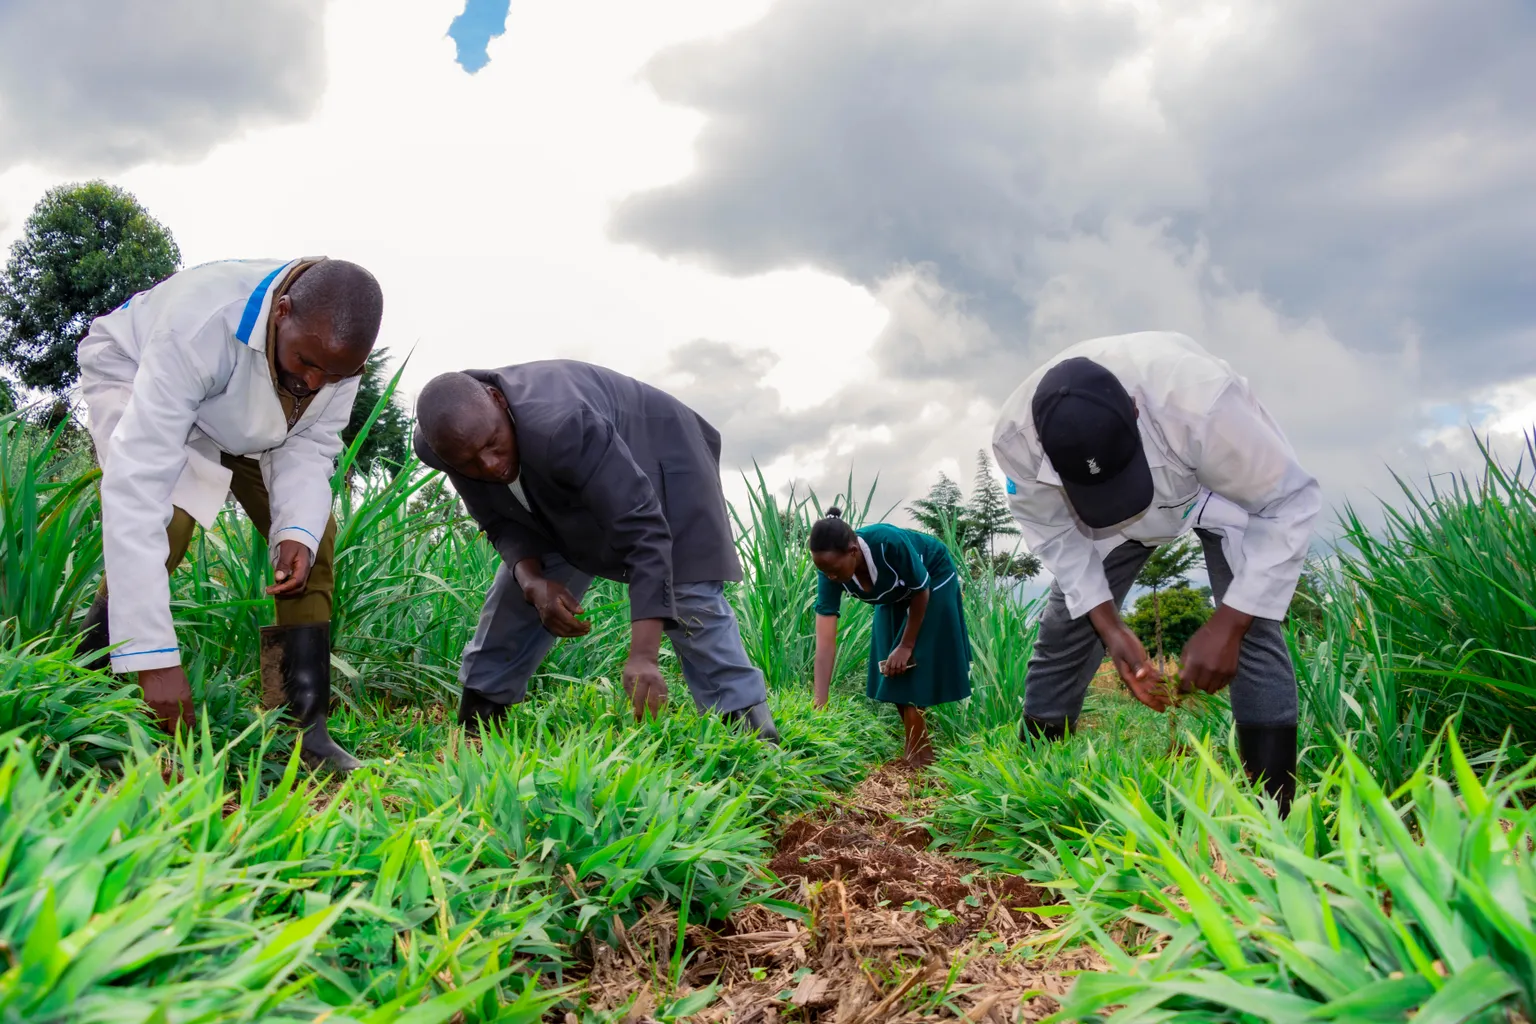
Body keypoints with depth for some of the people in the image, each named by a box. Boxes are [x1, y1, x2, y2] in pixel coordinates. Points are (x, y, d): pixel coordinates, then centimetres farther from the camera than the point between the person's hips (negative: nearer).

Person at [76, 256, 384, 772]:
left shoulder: (336, 342, -27)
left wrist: (299, 531, -38)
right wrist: (154, 658, -50)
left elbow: (309, 445, -17)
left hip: (243, 416, 5)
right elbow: (137, 482, -47)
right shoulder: (201, 325, -44)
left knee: (313, 533, -10)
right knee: (165, 518, -31)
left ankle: (303, 727, -4)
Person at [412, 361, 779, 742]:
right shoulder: (438, 444, -22)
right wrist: (532, 581, -32)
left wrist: (643, 655, -51)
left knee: (689, 596, -19)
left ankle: (748, 733, -16)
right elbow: (503, 521, -11)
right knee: (517, 592, 3)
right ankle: (475, 720, 20)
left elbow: (641, 527, -45)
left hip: (656, 463, -6)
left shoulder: (562, 425, -43)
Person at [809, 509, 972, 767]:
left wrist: (906, 646, -17)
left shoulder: (890, 544, -43)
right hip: (896, 595, 5)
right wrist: (819, 706, -35)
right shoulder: (831, 575, -29)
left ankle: (918, 757, 1)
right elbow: (825, 644, -30)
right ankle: (917, 749, 18)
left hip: (934, 580, -5)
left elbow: (921, 592, -23)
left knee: (915, 670, -10)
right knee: (892, 672, 3)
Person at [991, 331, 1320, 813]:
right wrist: (1108, 626, -26)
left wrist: (1228, 623, -35)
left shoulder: (1200, 401, -45)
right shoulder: (1016, 437, -34)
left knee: (1251, 627, -19)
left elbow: (1289, 502, -30)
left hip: (1223, 486, -2)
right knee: (1064, 632, -3)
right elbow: (1055, 534, -16)